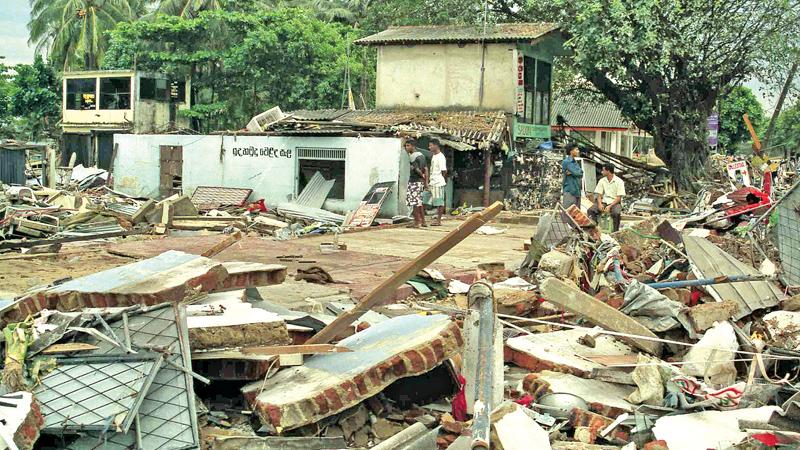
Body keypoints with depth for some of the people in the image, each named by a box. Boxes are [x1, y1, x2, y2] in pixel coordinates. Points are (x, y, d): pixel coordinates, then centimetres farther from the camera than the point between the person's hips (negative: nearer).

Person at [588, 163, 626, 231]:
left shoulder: (619, 182, -6)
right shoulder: (602, 181, 8)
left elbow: (619, 198, -9)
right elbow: (599, 194, 6)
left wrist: (610, 206, -22)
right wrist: (599, 204, -15)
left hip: (615, 202, -4)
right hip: (604, 202, 4)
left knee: (616, 213, -38)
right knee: (590, 210, -24)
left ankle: (616, 232, -23)